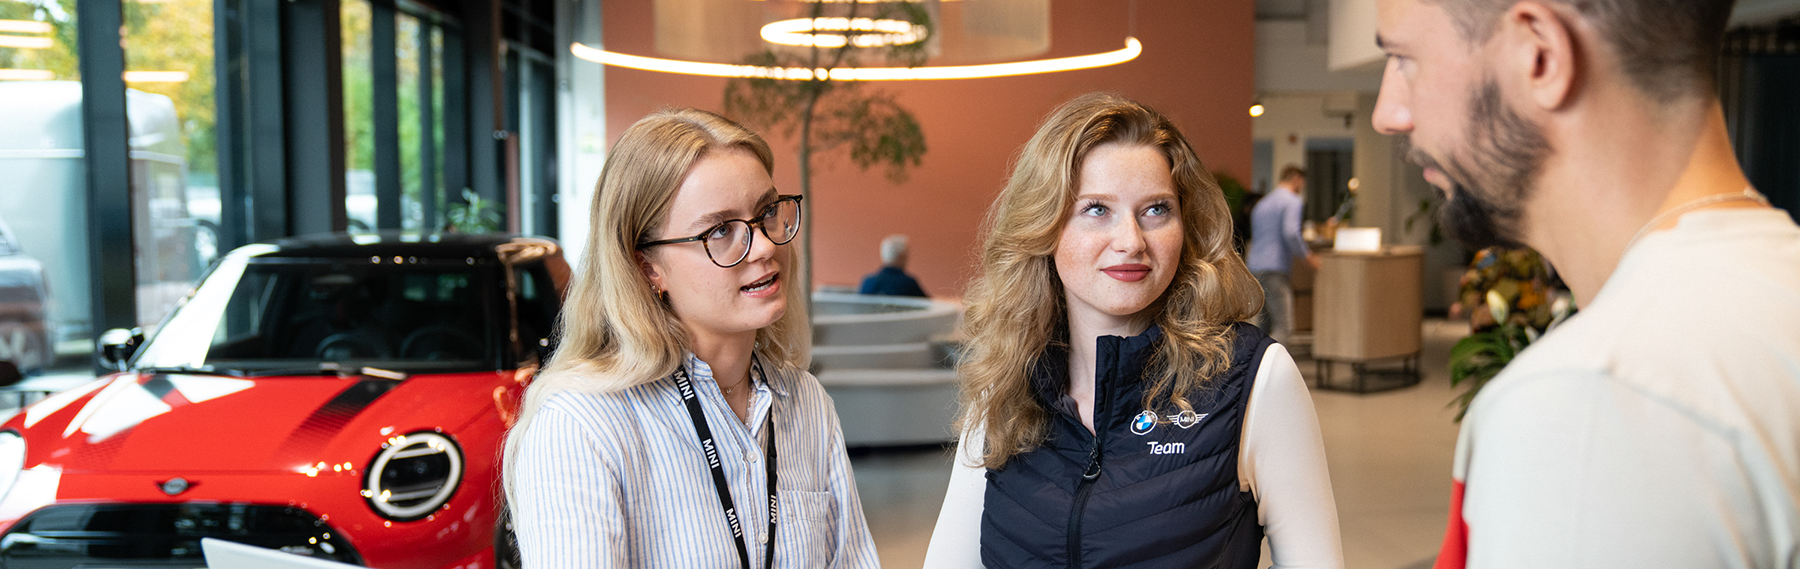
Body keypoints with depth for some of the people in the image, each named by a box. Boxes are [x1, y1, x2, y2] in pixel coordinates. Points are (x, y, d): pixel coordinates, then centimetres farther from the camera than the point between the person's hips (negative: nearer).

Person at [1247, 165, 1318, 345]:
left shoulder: (1262, 203, 23)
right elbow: (1290, 232, -19)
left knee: (1262, 328, 11)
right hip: (1275, 271, -8)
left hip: (1255, 269, 8)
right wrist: (1307, 256, -5)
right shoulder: (1293, 201, -2)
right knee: (1284, 329, -10)